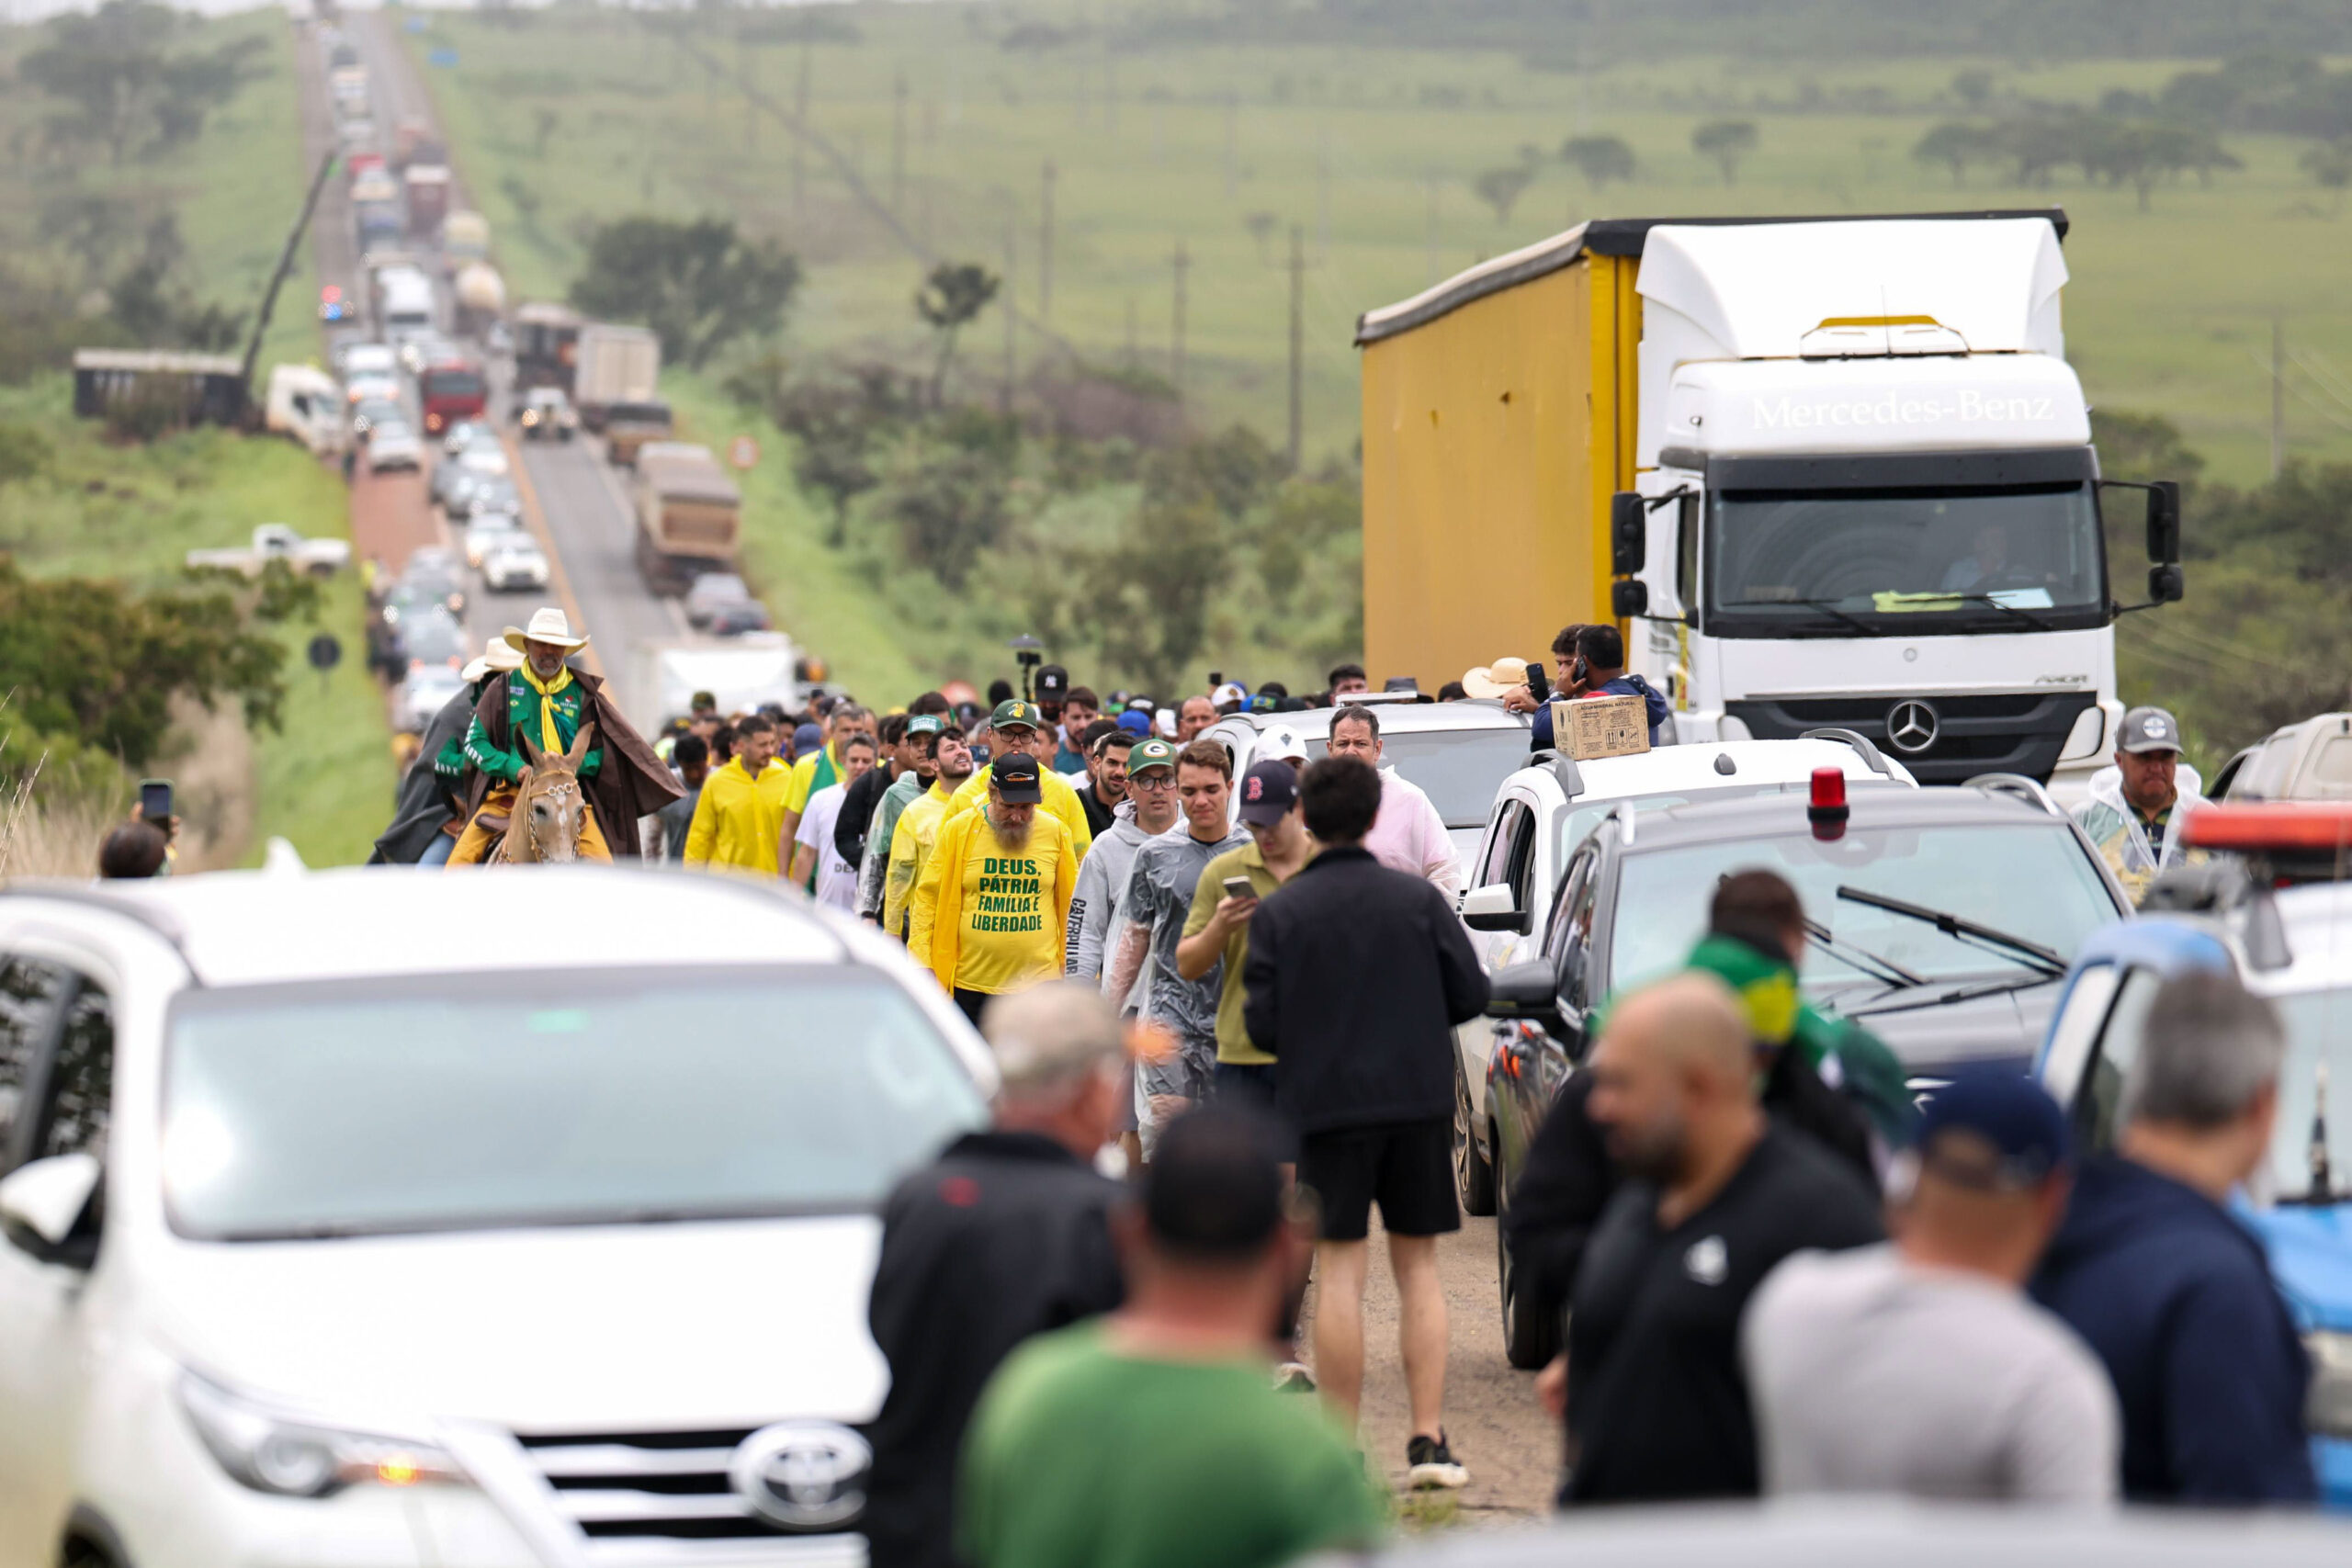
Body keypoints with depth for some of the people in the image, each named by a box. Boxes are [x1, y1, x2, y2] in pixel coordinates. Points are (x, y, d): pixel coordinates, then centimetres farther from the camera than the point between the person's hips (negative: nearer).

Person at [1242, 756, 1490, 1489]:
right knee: (1418, 1267, 9)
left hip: (1324, 1102, -1)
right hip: (1418, 1097, 1)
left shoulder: (1277, 912, -4)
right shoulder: (1419, 899, -1)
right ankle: (1429, 1441, 3)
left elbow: (1261, 1024, -6)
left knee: (1339, 1272, 3)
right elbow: (1470, 994, 1)